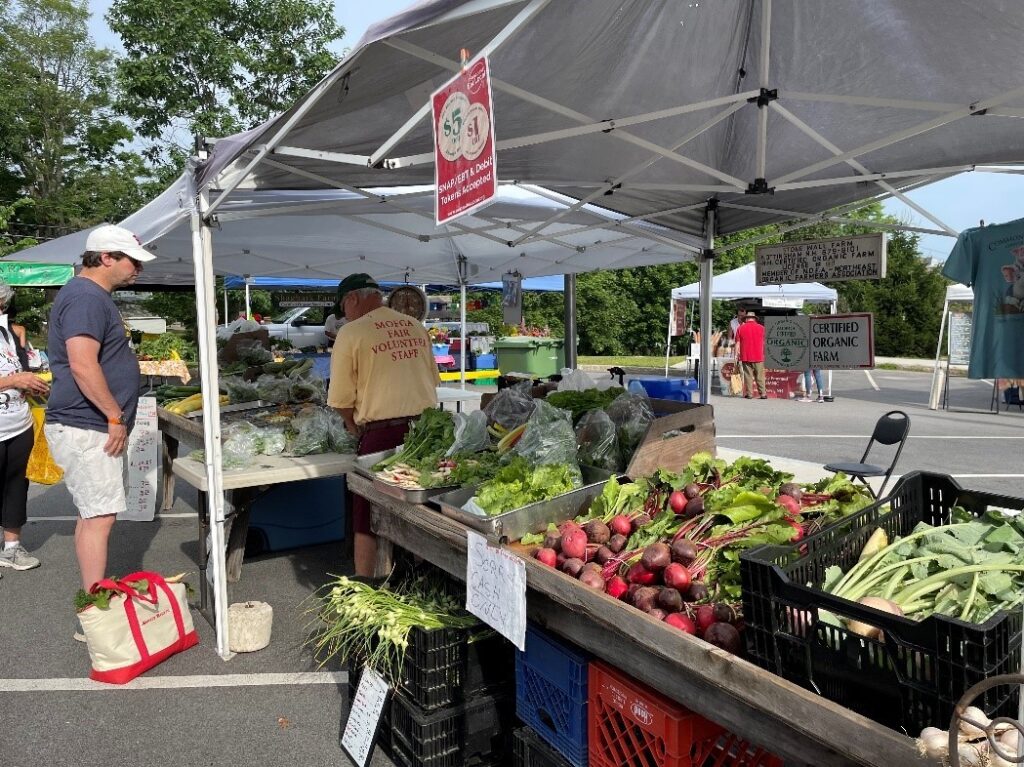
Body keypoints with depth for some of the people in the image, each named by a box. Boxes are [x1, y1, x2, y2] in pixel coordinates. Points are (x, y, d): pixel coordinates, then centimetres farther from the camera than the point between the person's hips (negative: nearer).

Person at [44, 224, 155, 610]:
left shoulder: (95, 296, 17)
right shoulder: (86, 297, -17)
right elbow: (82, 365, -27)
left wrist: (114, 418, 23)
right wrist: (116, 416, -19)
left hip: (94, 425, 11)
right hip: (85, 428, -11)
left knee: (94, 514, 15)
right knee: (99, 516, -8)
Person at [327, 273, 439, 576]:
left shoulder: (352, 332, -5)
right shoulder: (416, 327, 11)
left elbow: (341, 398, -4)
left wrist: (354, 425, 13)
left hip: (382, 433, -5)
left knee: (367, 520, 9)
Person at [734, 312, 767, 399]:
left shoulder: (741, 328, 3)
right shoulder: (761, 327, 2)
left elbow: (737, 343, 2)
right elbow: (764, 342, 5)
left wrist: (736, 355, 5)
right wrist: (764, 353, 14)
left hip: (745, 357, 0)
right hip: (758, 356, 0)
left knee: (748, 375, 4)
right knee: (760, 376, 4)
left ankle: (749, 393, 4)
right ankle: (763, 393, 4)